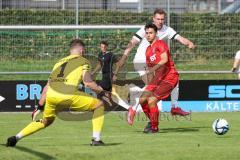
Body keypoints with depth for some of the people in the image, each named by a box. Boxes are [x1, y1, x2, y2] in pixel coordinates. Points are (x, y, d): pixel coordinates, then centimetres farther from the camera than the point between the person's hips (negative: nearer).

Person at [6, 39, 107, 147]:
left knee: (46, 121, 31)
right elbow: (88, 82, 1)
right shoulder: (83, 61, 16)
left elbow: (47, 86, 28)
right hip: (68, 95, -5)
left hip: (51, 95, 5)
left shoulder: (59, 62, 31)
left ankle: (16, 137, 21)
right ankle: (96, 139, 5)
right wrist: (100, 90, 18)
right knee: (99, 105, 14)